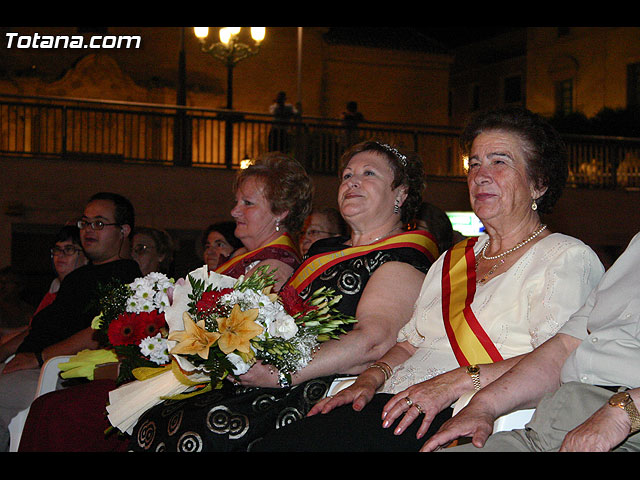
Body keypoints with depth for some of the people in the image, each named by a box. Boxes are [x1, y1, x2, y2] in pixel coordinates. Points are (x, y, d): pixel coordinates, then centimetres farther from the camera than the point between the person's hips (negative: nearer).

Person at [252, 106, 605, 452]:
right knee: (272, 444, -19)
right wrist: (372, 377, 4)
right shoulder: (453, 260, 27)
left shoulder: (568, 258, 2)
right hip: (398, 403, 7)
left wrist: (457, 381, -21)